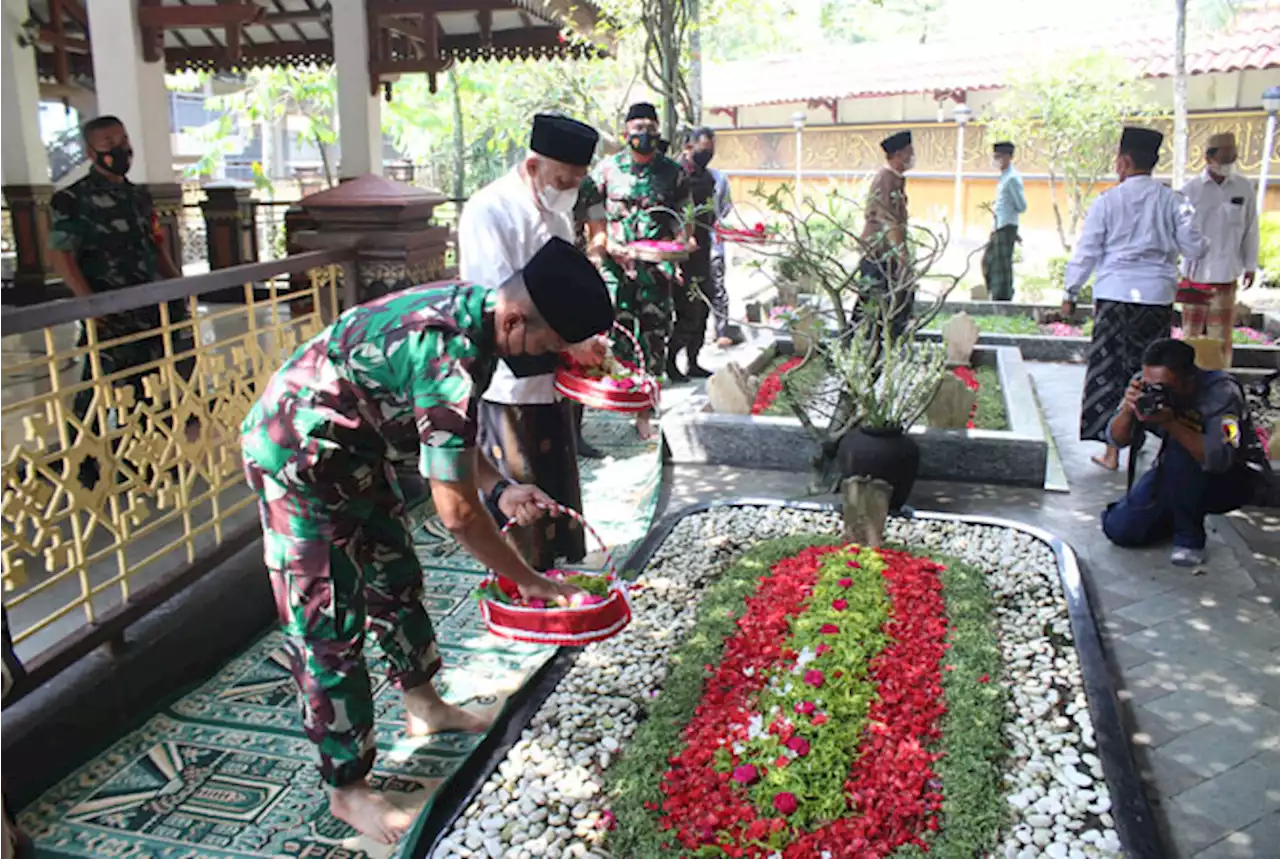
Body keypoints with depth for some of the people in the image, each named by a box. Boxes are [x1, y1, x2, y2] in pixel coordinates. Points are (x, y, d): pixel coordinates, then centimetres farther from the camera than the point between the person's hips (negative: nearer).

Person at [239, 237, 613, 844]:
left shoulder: (470, 309, -6)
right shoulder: (452, 358, -34)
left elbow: (445, 435, 9)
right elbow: (457, 513, -29)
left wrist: (498, 488, -3)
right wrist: (528, 581, -15)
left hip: (352, 448, 10)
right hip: (300, 458, -10)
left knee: (395, 577, 21)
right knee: (330, 629, -2)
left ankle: (423, 707, 42)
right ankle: (348, 790, 15)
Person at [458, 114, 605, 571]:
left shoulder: (556, 211, 12)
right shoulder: (490, 211, -15)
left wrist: (585, 340, 3)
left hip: (554, 379, 8)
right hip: (510, 383, -8)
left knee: (557, 498, 17)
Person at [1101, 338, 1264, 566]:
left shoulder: (1221, 391, -29)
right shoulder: (1145, 385, -14)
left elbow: (1219, 459, -41)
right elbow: (1115, 440, -11)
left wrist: (1170, 422, -49)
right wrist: (1128, 409, -31)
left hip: (1231, 478, -5)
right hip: (1175, 473, 5)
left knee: (1179, 453, -36)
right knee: (1119, 529, -11)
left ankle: (1190, 538, -15)